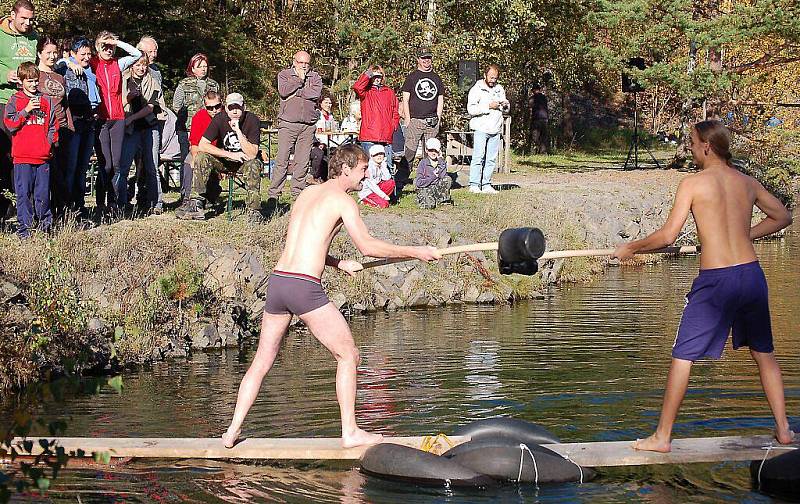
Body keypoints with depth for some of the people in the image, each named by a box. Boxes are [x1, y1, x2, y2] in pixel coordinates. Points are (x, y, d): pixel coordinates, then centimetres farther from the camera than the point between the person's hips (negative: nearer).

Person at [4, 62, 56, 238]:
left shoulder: (46, 100, 12)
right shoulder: (15, 100, 4)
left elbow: (53, 124, 15)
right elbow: (9, 124, -7)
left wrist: (50, 141, 3)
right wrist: (26, 110, -13)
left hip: (43, 156, 2)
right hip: (22, 156, -2)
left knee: (43, 192, 5)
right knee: (23, 192, -2)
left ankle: (45, 221, 18)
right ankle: (24, 226, 3)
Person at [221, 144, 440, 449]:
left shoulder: (307, 193, 20)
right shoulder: (342, 200, -2)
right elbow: (367, 246, -11)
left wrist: (338, 263, 31)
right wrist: (415, 252, -4)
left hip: (277, 280, 8)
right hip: (305, 287, -7)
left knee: (263, 361, 17)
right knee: (348, 355, 5)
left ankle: (233, 430, 16)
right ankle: (350, 432, 6)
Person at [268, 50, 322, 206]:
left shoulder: (315, 77, 15)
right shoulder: (284, 74, 10)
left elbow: (316, 93, -4)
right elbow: (283, 91, -10)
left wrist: (296, 92, -5)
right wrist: (299, 79, -3)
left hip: (308, 126, 2)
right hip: (287, 123, -2)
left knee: (303, 162, 1)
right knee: (281, 160, -8)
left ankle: (298, 194, 8)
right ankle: (273, 195, -6)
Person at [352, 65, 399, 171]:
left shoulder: (389, 92, 16)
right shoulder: (366, 91, 6)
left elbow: (395, 113, 21)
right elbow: (357, 87, -18)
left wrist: (393, 126, 6)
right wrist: (368, 74, -8)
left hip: (386, 138, 3)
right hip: (368, 138, -3)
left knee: (387, 168, 4)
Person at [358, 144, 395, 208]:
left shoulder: (382, 165, 3)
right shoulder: (369, 166, -20)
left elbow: (387, 178, -9)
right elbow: (370, 184, -22)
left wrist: (384, 166, -14)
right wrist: (383, 195, -23)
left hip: (376, 189, 7)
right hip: (366, 192, -7)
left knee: (391, 182, -11)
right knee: (384, 204, -25)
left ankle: (380, 198, -4)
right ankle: (366, 201, -3)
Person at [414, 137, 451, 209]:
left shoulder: (441, 163, 5)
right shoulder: (423, 163, -5)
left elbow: (443, 176, -16)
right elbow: (419, 183, -11)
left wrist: (440, 160, -12)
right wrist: (433, 176, -14)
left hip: (437, 188, 3)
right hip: (425, 189, -3)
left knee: (448, 179, -23)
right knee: (430, 204, -33)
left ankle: (444, 200, -8)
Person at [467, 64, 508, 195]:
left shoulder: (499, 89, 18)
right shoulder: (477, 90, -1)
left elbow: (506, 108, 28)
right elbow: (471, 109, -13)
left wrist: (506, 105, 3)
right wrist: (488, 106, -17)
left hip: (495, 129, 6)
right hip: (481, 128, -6)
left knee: (492, 159, 3)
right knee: (478, 157, -10)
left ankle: (486, 185, 7)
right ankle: (474, 185, -9)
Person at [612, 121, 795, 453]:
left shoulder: (693, 183, -5)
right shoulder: (747, 182, 10)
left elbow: (668, 235, -8)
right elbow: (783, 217, 23)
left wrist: (630, 248, 7)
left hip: (715, 279, -5)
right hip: (751, 273, 5)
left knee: (683, 356, 4)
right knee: (764, 353, 18)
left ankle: (662, 437, 6)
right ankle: (783, 429, 19)